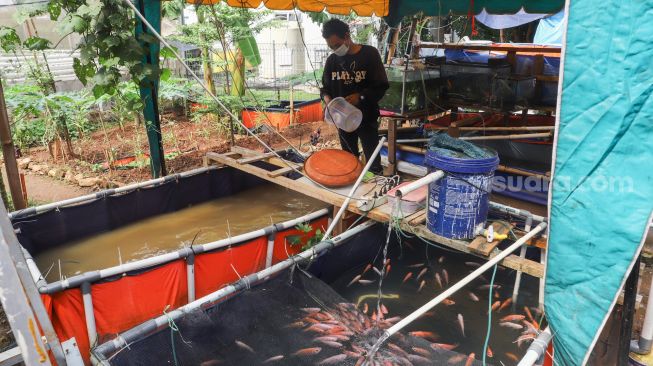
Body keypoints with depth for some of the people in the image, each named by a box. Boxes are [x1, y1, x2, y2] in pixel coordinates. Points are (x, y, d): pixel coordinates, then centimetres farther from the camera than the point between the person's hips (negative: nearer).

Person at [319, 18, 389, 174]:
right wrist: (327, 99, -13)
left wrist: (361, 96, -25)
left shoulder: (369, 54, -10)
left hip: (367, 117, -4)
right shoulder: (331, 60, 3)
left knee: (373, 161, 5)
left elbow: (382, 85, -11)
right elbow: (325, 87, 10)